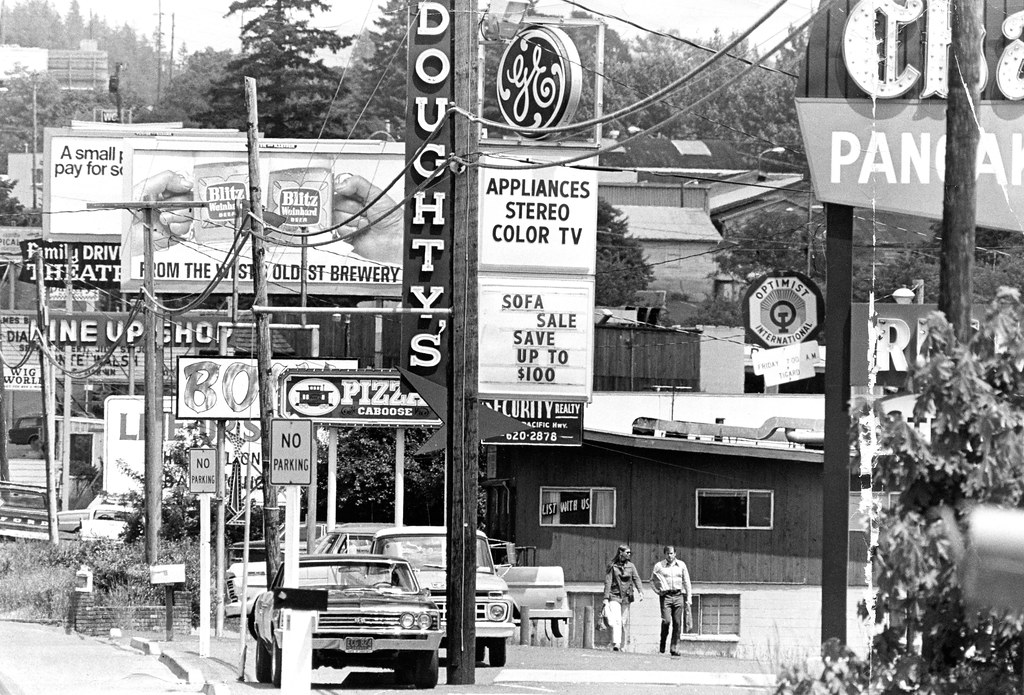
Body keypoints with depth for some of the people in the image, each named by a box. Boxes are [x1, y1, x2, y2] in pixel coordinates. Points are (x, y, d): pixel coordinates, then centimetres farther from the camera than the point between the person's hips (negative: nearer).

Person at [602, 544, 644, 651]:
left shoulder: (631, 566, 8)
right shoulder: (612, 566, 0)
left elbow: (636, 579, -1)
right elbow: (607, 582, -2)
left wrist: (640, 591, -18)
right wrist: (606, 598, -8)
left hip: (626, 597, 3)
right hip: (614, 596, -3)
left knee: (624, 622, 6)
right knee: (616, 620, -17)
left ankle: (622, 645, 15)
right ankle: (616, 644, -26)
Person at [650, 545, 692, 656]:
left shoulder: (681, 565, 8)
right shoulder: (659, 566, 4)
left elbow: (686, 583, 11)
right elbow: (652, 580, 18)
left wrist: (688, 600, 6)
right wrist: (658, 591, 2)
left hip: (678, 596, 2)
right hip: (665, 596, -2)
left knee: (677, 623, -3)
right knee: (666, 621, -16)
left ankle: (675, 649, 2)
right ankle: (662, 643, 4)